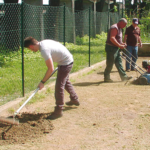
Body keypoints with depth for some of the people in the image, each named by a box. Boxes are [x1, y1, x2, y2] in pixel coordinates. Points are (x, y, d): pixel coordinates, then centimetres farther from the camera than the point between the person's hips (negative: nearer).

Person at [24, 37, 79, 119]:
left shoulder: (44, 50, -28)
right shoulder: (44, 42, 0)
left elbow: (51, 69, -27)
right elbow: (58, 45, 16)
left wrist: (42, 82, -19)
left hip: (65, 63, -10)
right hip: (69, 59, 10)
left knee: (59, 86, -7)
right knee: (66, 81, 28)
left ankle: (58, 111, -1)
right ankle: (75, 100, 47)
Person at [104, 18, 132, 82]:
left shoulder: (119, 28, 17)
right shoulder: (114, 28, -17)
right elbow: (112, 38, -28)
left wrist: (121, 43, 13)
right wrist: (119, 45, -27)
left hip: (116, 48, 11)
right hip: (111, 48, -11)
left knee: (119, 62, 10)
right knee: (110, 64, -3)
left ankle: (123, 76, 14)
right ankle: (106, 78, 7)